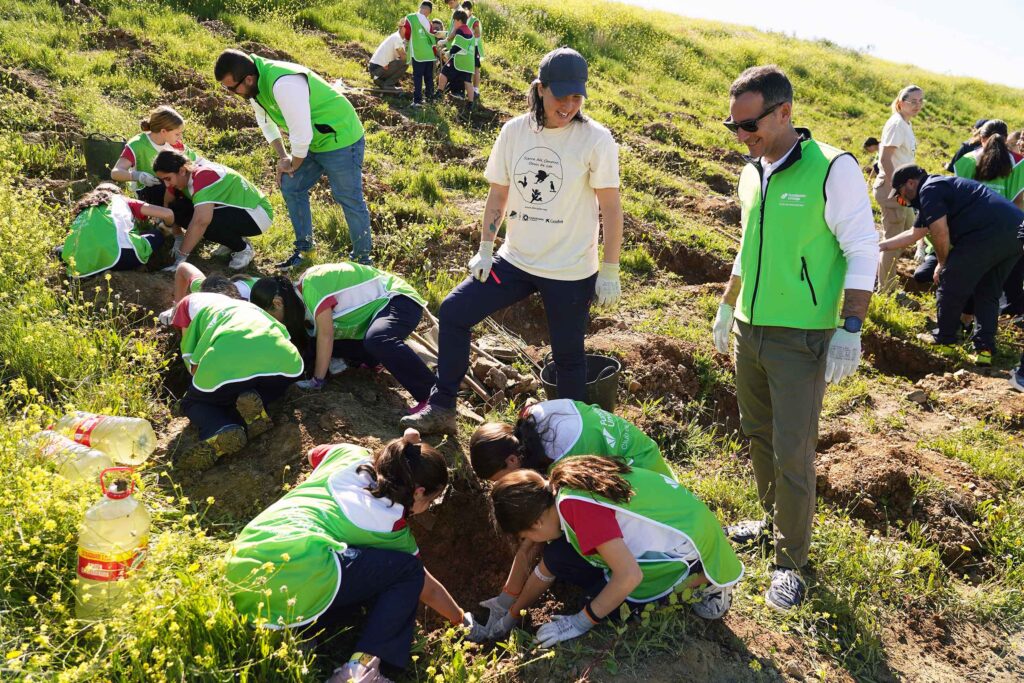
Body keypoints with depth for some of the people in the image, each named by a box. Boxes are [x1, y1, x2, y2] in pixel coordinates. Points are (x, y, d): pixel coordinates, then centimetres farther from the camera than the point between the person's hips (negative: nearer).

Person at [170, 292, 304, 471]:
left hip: (225, 366, -3)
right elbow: (284, 334, 33)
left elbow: (194, 367, 18)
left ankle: (221, 430, -8)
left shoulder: (190, 303, 29)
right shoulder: (248, 305, 42)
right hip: (283, 362, 3)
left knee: (192, 403, 26)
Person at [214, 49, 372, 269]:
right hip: (312, 142, 9)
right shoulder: (255, 84, -2)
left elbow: (301, 135, -29)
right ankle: (304, 250, 22)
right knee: (291, 187, 11)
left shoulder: (282, 84, -32)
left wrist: (293, 165, -11)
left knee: (349, 200, -3)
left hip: (340, 140, -9)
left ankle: (362, 257, 13)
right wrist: (283, 157, 7)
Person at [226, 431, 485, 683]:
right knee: (408, 571, 7)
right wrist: (464, 622, 40)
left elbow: (314, 454, 43)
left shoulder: (350, 454, 19)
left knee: (369, 579, 24)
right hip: (291, 576, -7)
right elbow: (428, 589, 22)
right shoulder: (393, 527, 8)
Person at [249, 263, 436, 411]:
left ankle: (433, 396, -38)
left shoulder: (311, 285, -23)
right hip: (376, 308, 10)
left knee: (378, 340, -39)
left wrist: (318, 380, -18)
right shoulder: (301, 291, 6)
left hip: (399, 301, -10)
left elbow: (326, 336, -24)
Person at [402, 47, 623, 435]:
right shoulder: (514, 131, 0)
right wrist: (485, 250, 6)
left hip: (570, 271, -4)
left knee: (568, 355, 6)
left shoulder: (595, 139, -11)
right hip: (515, 260, 4)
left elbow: (611, 207, -9)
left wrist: (609, 272, -10)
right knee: (453, 312, -1)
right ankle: (441, 409, 12)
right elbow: (498, 195, 8)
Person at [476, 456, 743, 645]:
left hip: (691, 544, -9)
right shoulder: (563, 487, 0)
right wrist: (511, 612, 19)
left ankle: (697, 583, 0)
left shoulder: (577, 507, -27)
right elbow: (547, 568, 12)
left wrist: (581, 622, -16)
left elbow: (629, 576, -27)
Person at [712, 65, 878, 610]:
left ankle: (790, 560, 15)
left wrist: (850, 329, -17)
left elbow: (863, 251, -12)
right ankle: (774, 520, 37)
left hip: (801, 339, -7)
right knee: (757, 435, 17)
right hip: (749, 330, 7)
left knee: (793, 453, -1)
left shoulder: (832, 169, -13)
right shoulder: (751, 173, 8)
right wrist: (727, 305, 22)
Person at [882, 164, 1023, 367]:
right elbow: (914, 234, 38)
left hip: (989, 234, -10)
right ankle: (984, 348, 13)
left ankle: (944, 336, 19)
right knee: (987, 293, 17)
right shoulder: (941, 185, 31)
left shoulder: (929, 190, -2)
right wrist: (880, 246, 44)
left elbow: (940, 233, -12)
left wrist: (942, 264, 4)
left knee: (951, 283, 6)